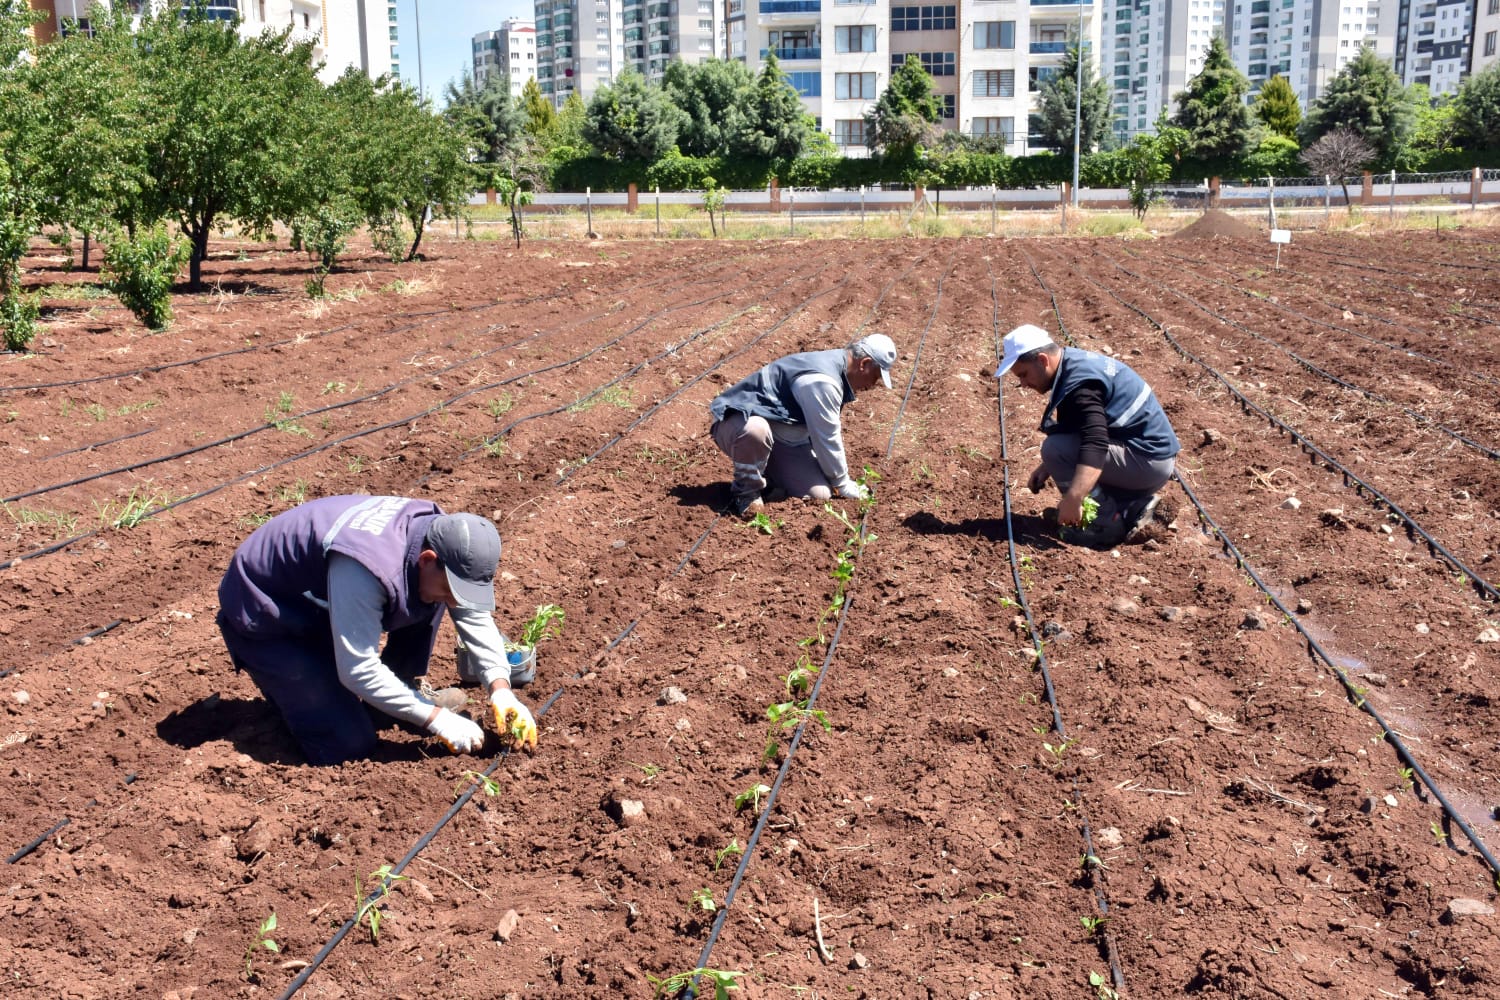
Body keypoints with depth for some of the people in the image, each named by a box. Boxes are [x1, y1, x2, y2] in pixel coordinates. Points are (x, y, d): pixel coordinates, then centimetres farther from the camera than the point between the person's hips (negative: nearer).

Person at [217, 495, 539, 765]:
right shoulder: (366, 569, -39)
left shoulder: (443, 538, -15)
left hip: (321, 601, 8)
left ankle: (404, 690, 5)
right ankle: (281, 684, 9)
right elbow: (359, 671, -35)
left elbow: (477, 617, -6)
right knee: (349, 746, -16)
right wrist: (437, 719, -31)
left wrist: (501, 689, -19)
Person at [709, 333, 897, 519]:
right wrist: (843, 486, -6)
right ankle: (745, 492, -19)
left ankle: (766, 477, 15)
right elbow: (827, 441, -20)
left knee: (819, 494, -11)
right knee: (756, 429, -46)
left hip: (782, 441, 9)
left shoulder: (832, 364, 6)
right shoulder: (822, 381, -27)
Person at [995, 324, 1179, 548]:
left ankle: (1109, 522, -13)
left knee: (1055, 448, -22)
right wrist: (1046, 468, 15)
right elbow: (1086, 430, 22)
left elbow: (1096, 444, -36)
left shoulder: (1079, 382, -23)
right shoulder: (1075, 363, 10)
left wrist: (1073, 499, -44)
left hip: (1150, 460, -11)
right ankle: (1135, 505, 11)